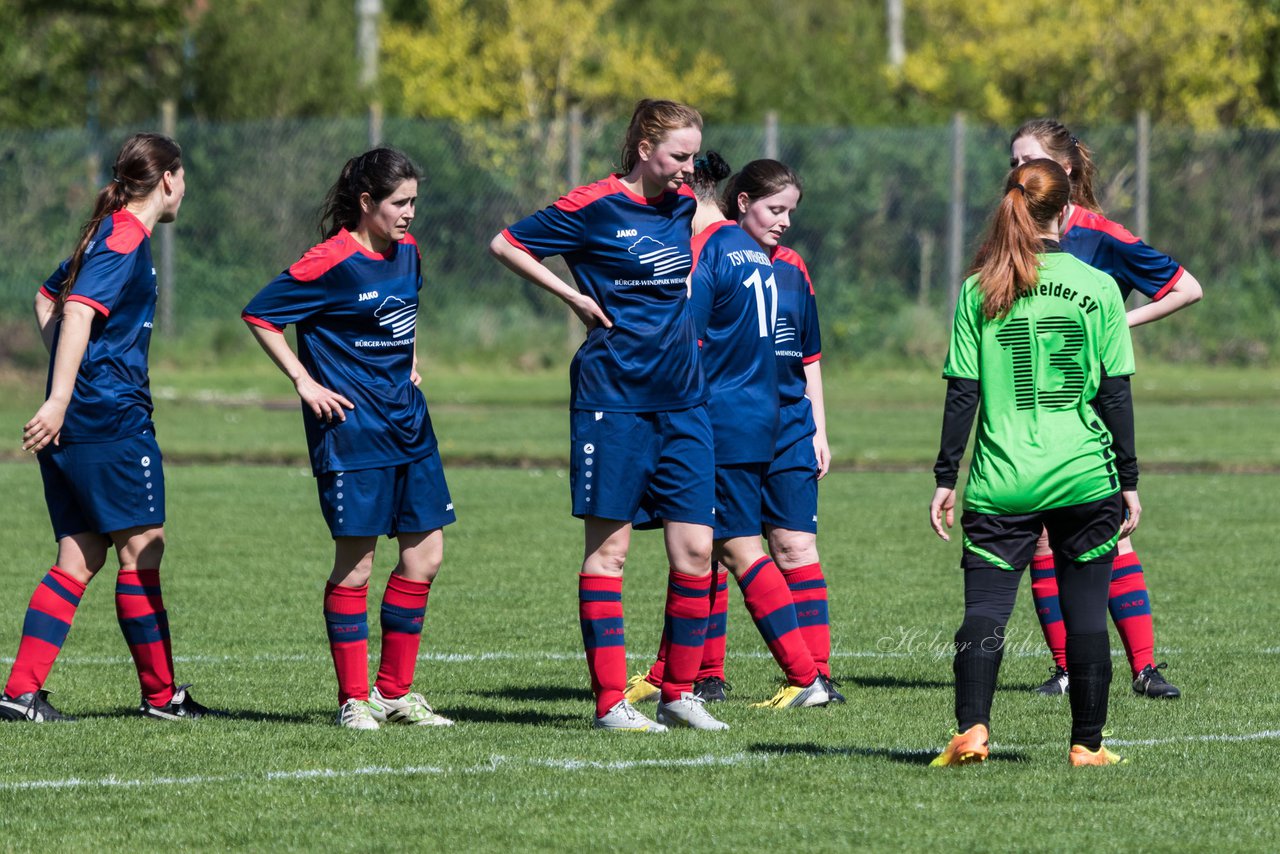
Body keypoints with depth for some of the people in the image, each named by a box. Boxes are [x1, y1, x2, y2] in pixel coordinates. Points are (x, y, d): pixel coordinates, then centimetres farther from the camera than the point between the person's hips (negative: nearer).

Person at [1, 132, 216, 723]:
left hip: (74, 425, 10)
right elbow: (79, 311, -24)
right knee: (142, 547, -2)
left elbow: (48, 301, 29)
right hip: (112, 418, -10)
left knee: (82, 557, 7)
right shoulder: (126, 239, -12)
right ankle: (160, 695, 4)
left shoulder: (107, 232, 18)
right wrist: (60, 398, -29)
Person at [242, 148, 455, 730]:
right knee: (355, 562, -4)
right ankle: (354, 699, 3)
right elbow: (259, 315, -10)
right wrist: (305, 382, -11)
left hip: (408, 419, 8)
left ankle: (394, 691, 15)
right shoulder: (332, 263, -14)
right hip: (351, 426, -8)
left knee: (424, 554, 6)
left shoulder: (407, 251, 9)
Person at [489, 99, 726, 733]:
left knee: (695, 549, 1)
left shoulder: (682, 205, 10)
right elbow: (505, 245, -1)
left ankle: (679, 692, 11)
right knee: (609, 544, -2)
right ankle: (610, 701, -1)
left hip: (681, 400, 6)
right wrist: (572, 295, -5)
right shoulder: (594, 206, -8)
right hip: (613, 399, -6)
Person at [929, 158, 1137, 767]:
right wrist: (1128, 480, 8)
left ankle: (970, 730, -18)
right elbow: (1116, 393, 1)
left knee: (985, 608, -1)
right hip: (1086, 477, 0)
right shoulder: (1097, 287, 0)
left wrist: (945, 478, 6)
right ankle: (1087, 743, 12)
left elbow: (962, 393, 0)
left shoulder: (980, 290, 1)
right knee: (1086, 612, 8)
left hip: (1001, 483, 0)